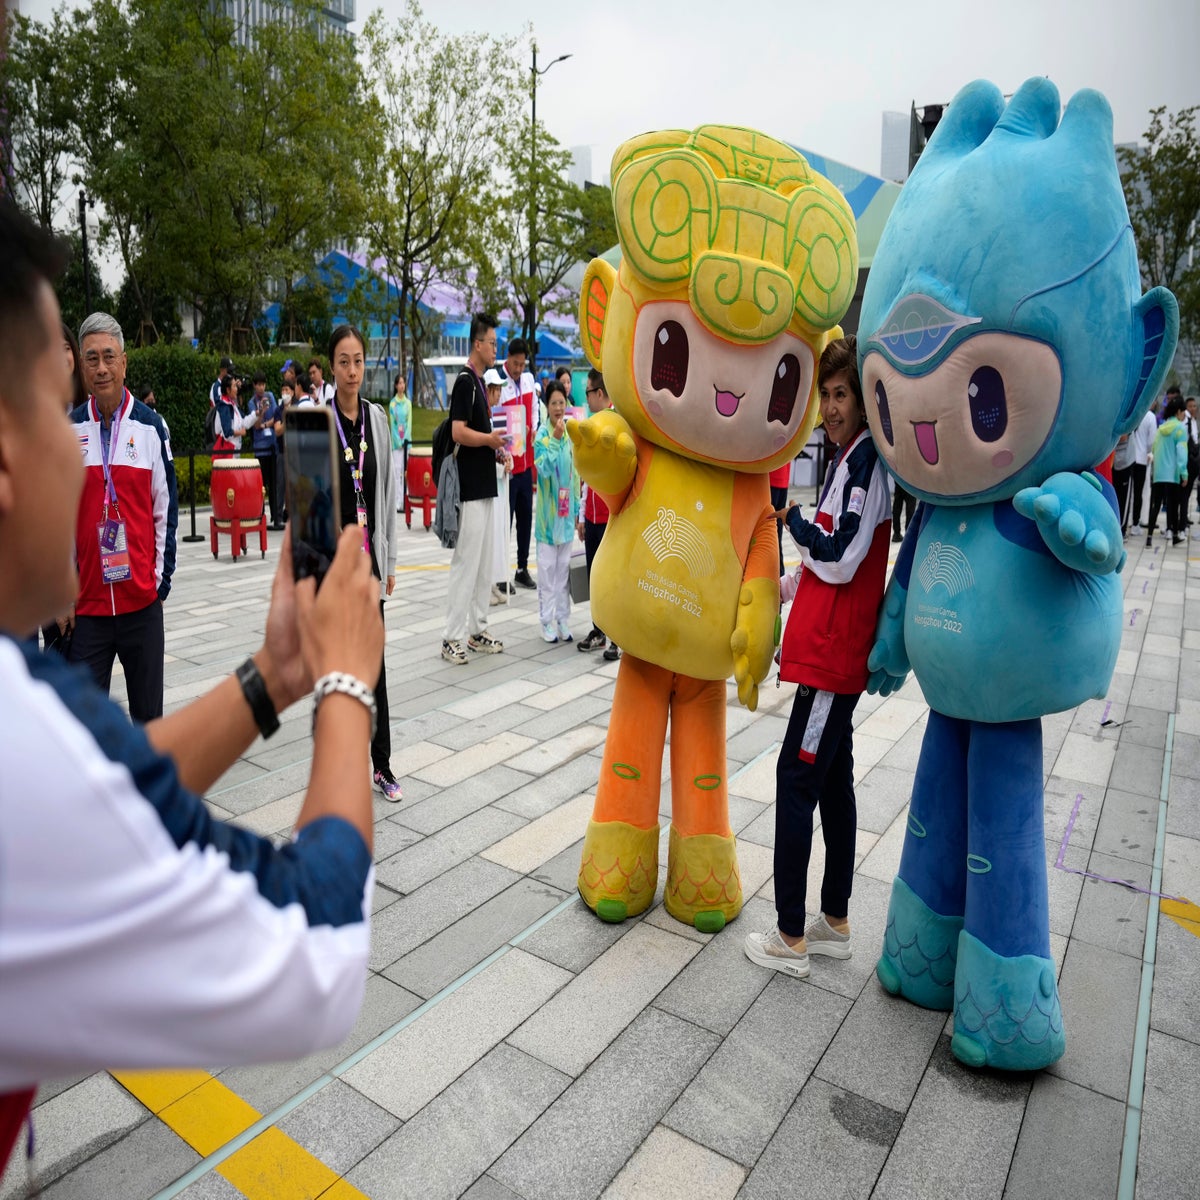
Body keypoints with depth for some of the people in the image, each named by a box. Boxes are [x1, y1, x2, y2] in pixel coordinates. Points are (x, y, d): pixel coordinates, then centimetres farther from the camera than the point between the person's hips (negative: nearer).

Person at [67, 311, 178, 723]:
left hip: (142, 597, -1)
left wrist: (162, 576, -1)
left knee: (148, 711, 10)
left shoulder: (151, 426, 1)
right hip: (86, 600, 1)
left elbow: (166, 507, 3)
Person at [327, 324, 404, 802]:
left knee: (375, 659, 7)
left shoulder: (377, 418, 6)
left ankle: (381, 763, 18)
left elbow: (387, 491, 10)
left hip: (369, 556, 3)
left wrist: (390, 558, 10)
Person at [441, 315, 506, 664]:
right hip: (470, 488, -10)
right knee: (465, 562, -6)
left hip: (484, 485, 10)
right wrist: (490, 439, -13)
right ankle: (452, 638, 1)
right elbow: (458, 432, -22)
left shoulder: (480, 381, 16)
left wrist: (494, 450, 8)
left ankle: (478, 630, 21)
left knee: (484, 563, 13)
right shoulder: (465, 381, -12)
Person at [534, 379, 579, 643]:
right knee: (547, 566, 0)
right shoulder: (542, 434, -7)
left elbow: (574, 472, 11)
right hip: (548, 508, -4)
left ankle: (562, 618, 18)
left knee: (564, 566, 10)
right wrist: (555, 440, -24)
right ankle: (547, 620, 9)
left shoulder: (570, 433, 7)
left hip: (566, 508, 5)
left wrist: (577, 508, 10)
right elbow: (544, 468, -17)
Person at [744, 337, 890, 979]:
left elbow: (840, 560, -19)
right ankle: (835, 921, 29)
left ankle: (791, 938, 8)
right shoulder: (848, 458, 14)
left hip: (833, 653, -10)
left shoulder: (865, 460, -15)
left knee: (796, 779, -4)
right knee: (832, 779, 15)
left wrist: (794, 519, -6)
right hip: (832, 648, 10)